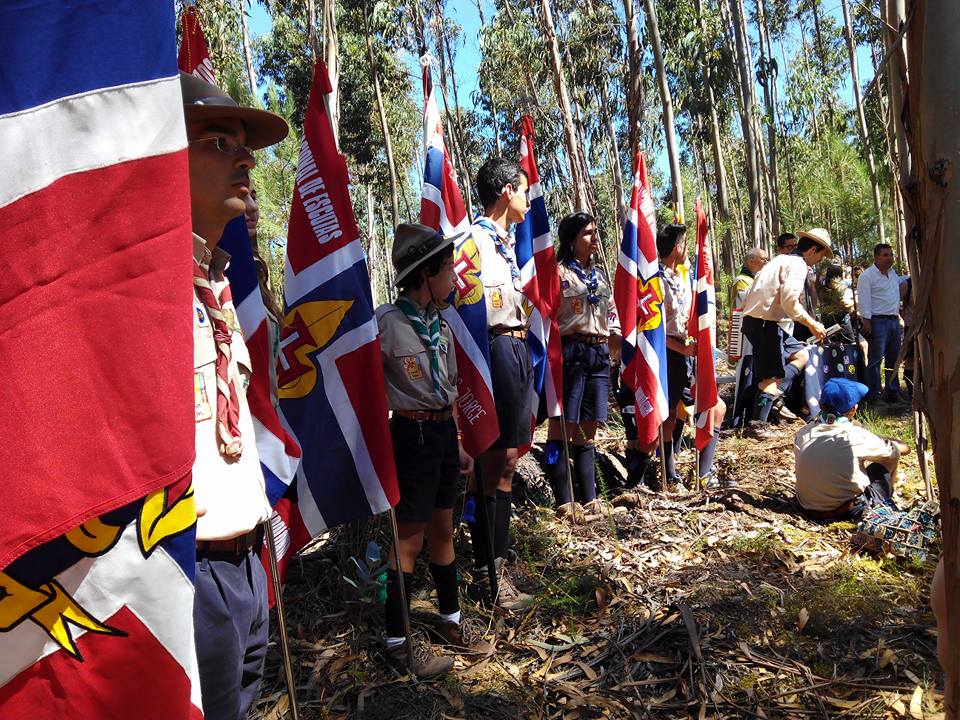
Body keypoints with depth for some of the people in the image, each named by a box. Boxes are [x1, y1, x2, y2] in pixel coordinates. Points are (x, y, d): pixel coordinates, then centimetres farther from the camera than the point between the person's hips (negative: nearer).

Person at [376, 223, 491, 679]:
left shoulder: (438, 322, 8)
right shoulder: (387, 322, -15)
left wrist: (457, 442, 17)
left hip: (443, 431, 7)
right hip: (412, 434, -7)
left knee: (442, 529, 18)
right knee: (409, 539, 3)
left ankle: (450, 620, 35)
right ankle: (397, 641, 21)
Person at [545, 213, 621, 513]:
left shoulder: (600, 274, 20)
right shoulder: (559, 272, -2)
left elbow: (612, 312, 21)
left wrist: (614, 347, 14)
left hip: (600, 353, 7)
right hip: (570, 350, -7)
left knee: (588, 427, 11)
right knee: (562, 425, -4)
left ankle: (588, 496, 18)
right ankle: (563, 499, 3)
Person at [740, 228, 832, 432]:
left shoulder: (781, 260, 22)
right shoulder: (798, 265, -9)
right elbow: (790, 301, -21)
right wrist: (812, 324, -11)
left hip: (753, 319, 10)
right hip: (764, 323, -10)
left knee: (801, 354, 16)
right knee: (772, 376, -5)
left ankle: (775, 398, 4)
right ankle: (759, 424, -3)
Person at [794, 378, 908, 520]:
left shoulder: (802, 433, -8)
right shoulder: (857, 436, -18)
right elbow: (897, 450, 0)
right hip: (850, 512, -4)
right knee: (892, 453, 13)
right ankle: (885, 502, 33)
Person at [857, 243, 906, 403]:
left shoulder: (893, 273, 17)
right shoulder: (867, 276, -6)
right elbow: (863, 300, -13)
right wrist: (866, 321, -19)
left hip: (894, 320, 8)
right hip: (878, 322, -8)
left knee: (893, 359, 11)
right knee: (875, 359, -7)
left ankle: (893, 392, 18)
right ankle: (874, 394, -2)